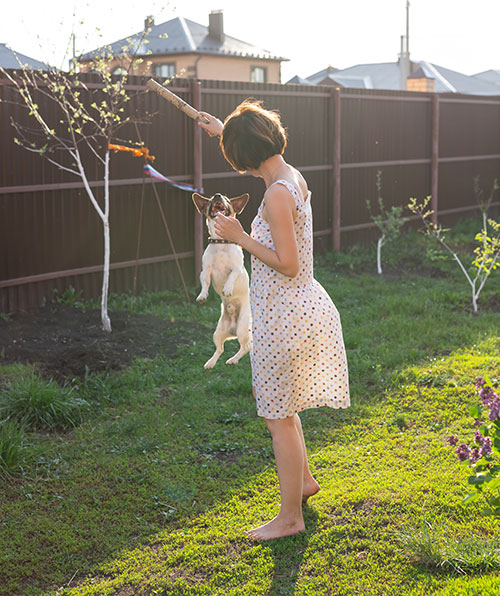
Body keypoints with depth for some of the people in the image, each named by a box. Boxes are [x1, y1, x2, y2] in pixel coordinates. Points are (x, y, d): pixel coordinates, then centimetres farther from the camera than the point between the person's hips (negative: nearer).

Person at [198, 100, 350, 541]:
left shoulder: (277, 195, -23)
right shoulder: (293, 178, 5)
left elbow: (287, 264, -25)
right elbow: (263, 155, 29)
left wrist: (239, 237, -16)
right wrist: (225, 132, 41)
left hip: (285, 317, -10)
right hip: (300, 307, 10)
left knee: (279, 417, 3)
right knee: (278, 404, 26)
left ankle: (291, 517, 16)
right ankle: (304, 480, 43)